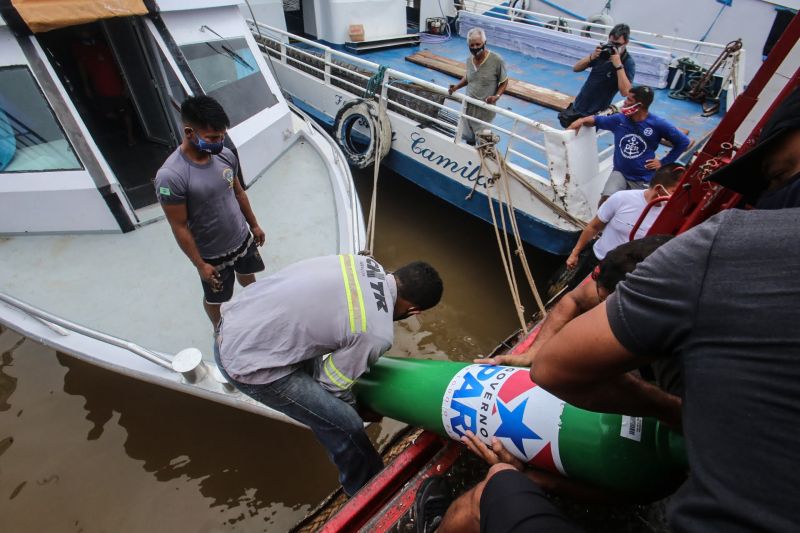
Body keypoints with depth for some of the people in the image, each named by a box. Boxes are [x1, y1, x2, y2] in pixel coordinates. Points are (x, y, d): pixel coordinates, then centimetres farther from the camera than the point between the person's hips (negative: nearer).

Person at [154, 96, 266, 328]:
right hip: (212, 254, -5)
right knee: (214, 298, 20)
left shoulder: (225, 155, -11)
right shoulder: (170, 176, -29)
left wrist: (254, 225, 13)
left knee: (247, 276, 31)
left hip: (242, 239, 5)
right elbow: (180, 227, -21)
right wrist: (200, 265, -15)